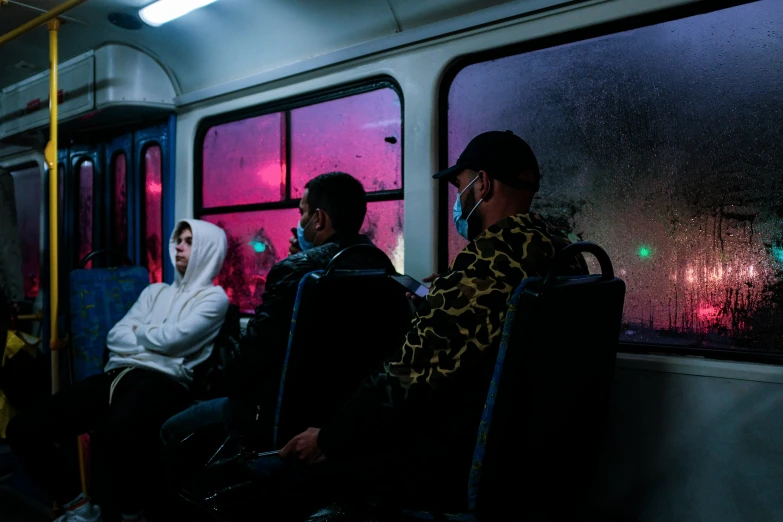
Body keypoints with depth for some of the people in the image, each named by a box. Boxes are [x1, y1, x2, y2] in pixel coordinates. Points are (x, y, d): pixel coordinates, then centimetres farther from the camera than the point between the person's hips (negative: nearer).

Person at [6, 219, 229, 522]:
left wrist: (138, 332, 11)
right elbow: (115, 337, 16)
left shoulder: (214, 297, 6)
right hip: (118, 374, 7)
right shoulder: (155, 291, 27)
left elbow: (173, 338, -8)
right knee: (24, 429, -11)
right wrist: (154, 339, -1)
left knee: (118, 432, -41)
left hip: (164, 382, -7)